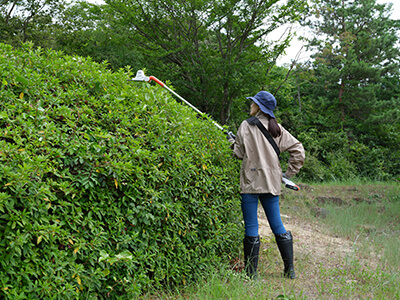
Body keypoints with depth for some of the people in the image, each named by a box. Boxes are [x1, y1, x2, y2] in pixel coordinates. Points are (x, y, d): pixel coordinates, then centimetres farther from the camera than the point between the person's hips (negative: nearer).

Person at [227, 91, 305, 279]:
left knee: (251, 227, 0)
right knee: (277, 225, 11)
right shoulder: (277, 129, 9)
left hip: (251, 182, -5)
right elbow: (298, 150, 7)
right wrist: (289, 173, 12)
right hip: (272, 183, 5)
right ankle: (290, 270, 14)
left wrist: (232, 140, 16)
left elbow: (239, 153, -2)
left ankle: (251, 273, 3)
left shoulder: (246, 126, -4)